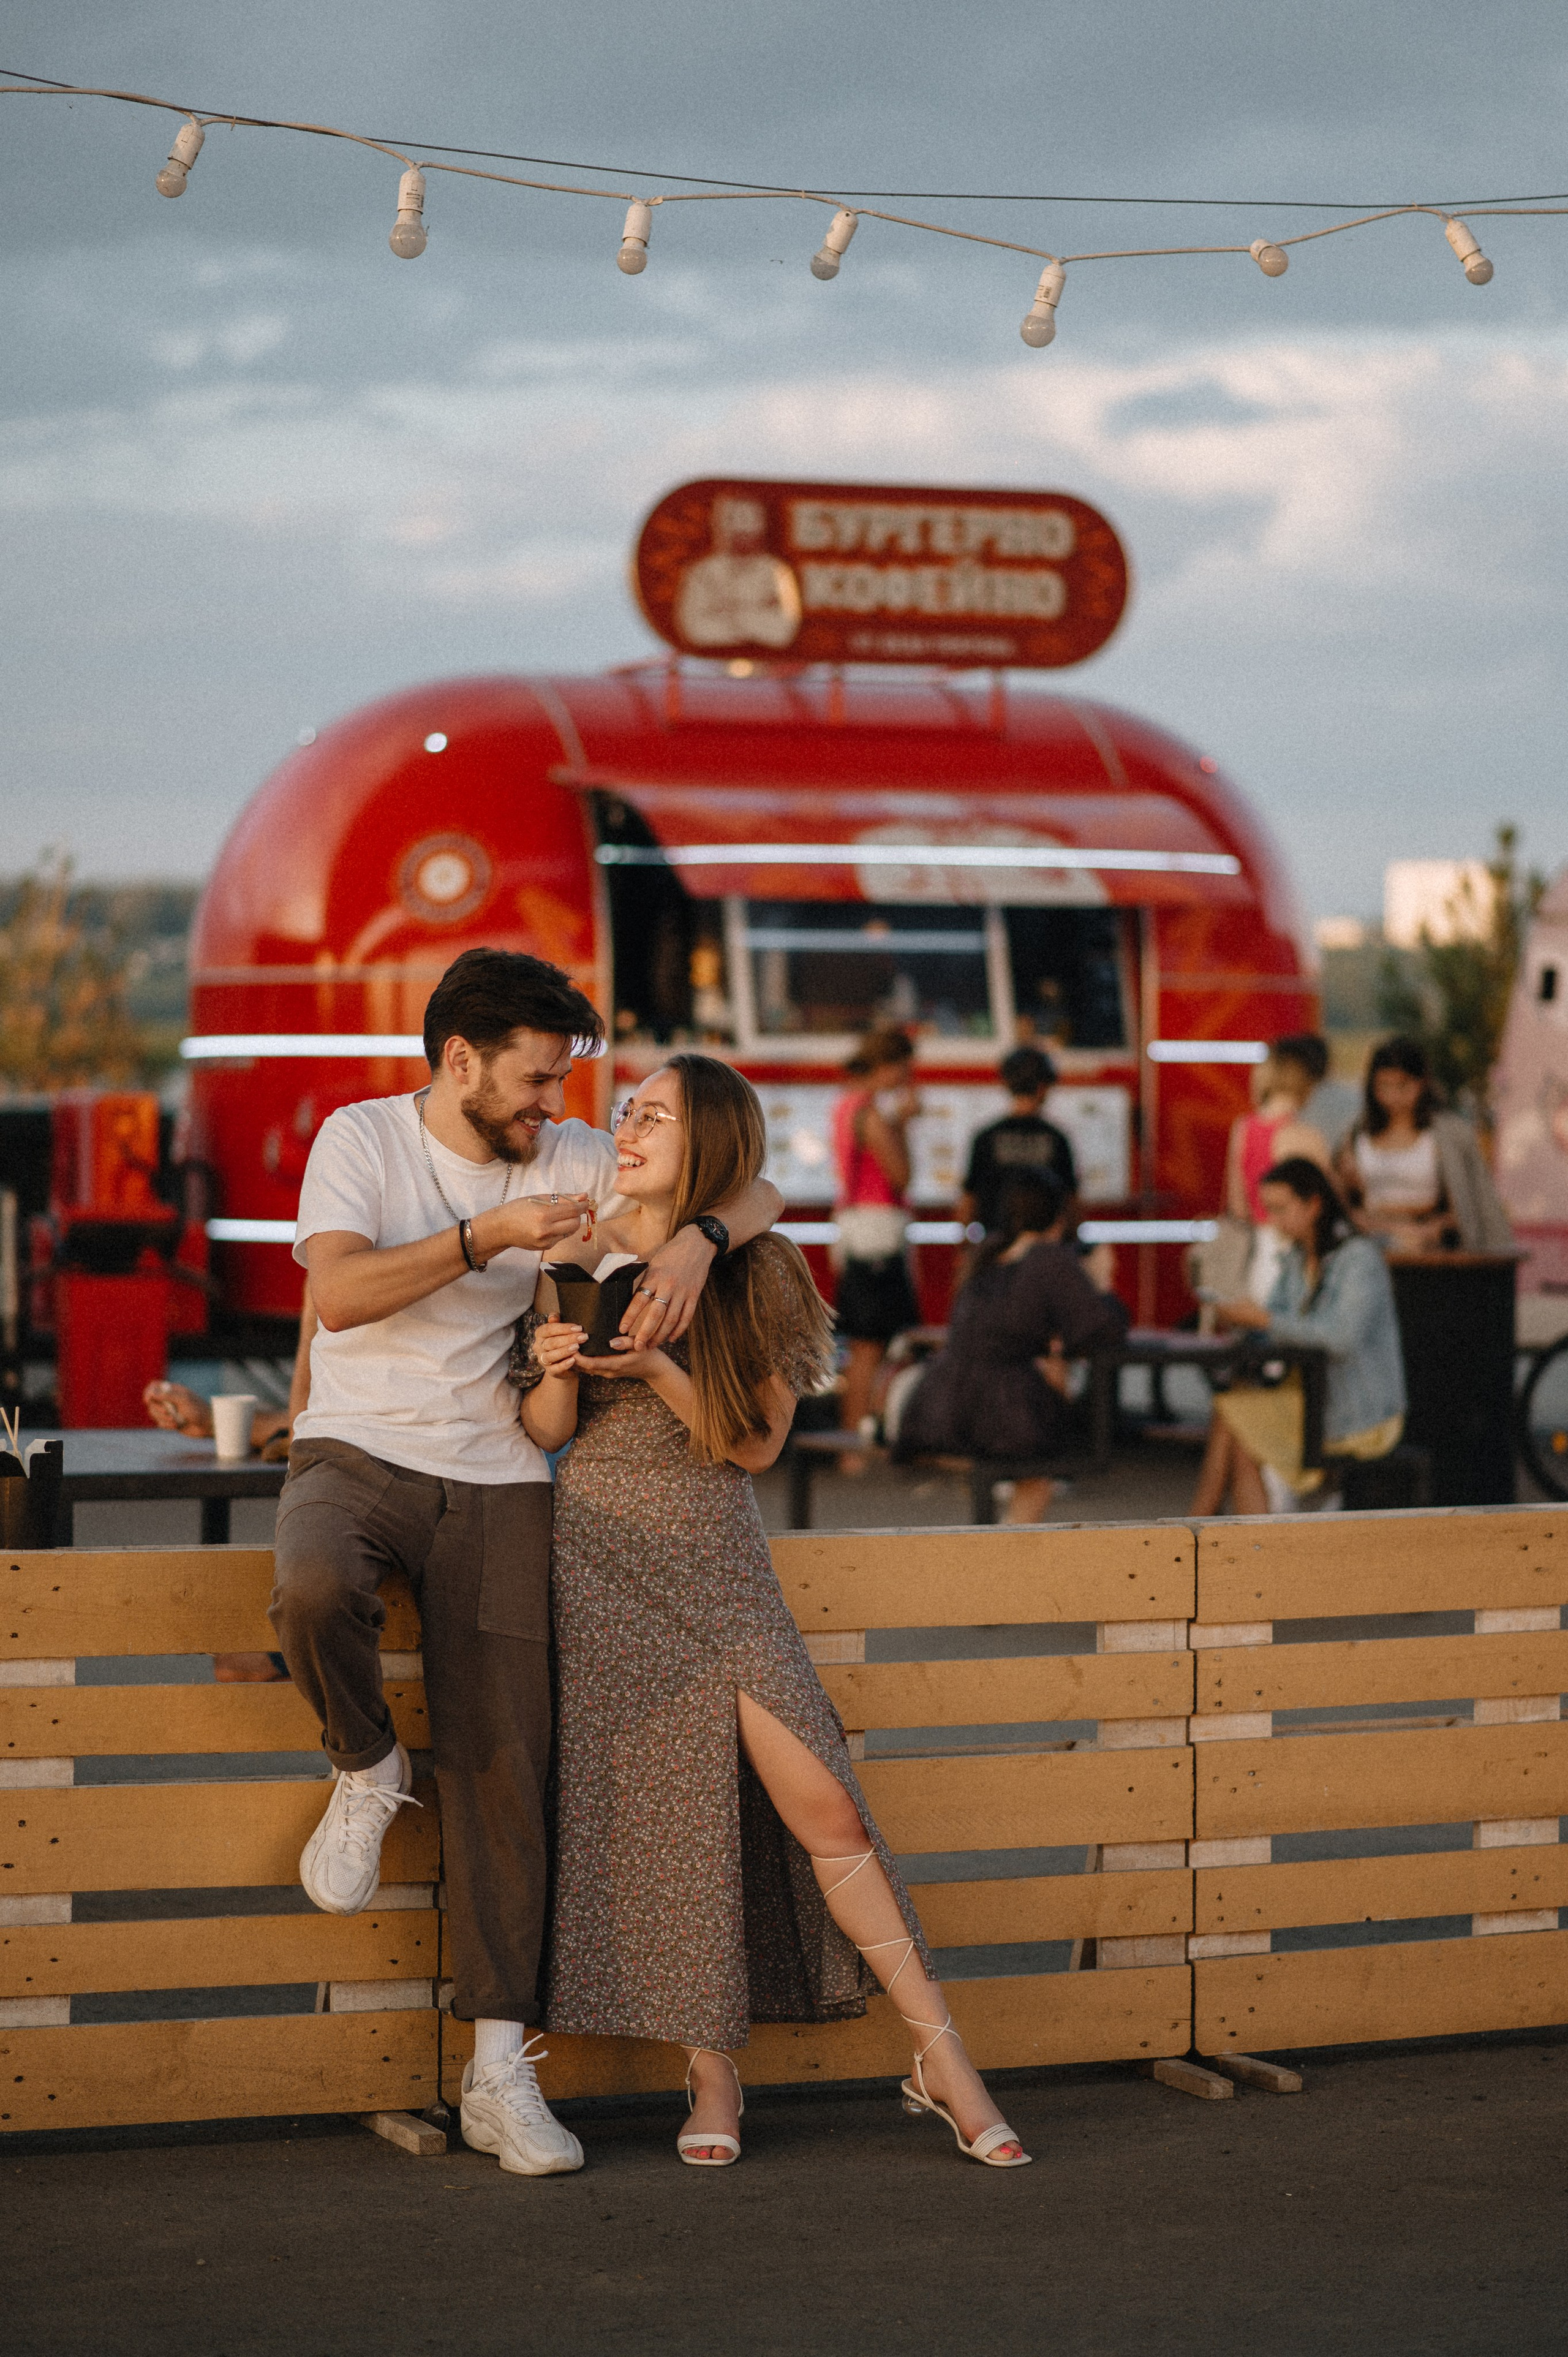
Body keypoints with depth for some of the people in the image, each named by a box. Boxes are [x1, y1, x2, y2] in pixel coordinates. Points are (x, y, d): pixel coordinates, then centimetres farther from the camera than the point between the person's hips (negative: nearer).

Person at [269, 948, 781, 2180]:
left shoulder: (572, 1159, 4)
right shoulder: (363, 1137, -3)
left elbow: (755, 1192, 4)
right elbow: (343, 1291, -17)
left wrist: (694, 1240, -18)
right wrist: (486, 1239, -24)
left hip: (497, 1487, 2)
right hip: (358, 1453, -2)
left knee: (503, 1759, -6)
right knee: (315, 1592, -38)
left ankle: (500, 2068, -1)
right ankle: (367, 1772, -4)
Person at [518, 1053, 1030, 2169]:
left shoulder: (762, 1275, 1)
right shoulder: (582, 1254, 4)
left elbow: (755, 1445, -5)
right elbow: (549, 1432, 5)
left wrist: (655, 1368, -18)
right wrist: (556, 1368, -16)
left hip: (719, 1557, -1)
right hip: (602, 1546, 1)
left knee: (821, 1804, -8)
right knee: (652, 1813, -4)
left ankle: (944, 2061, 0)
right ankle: (712, 2078, 8)